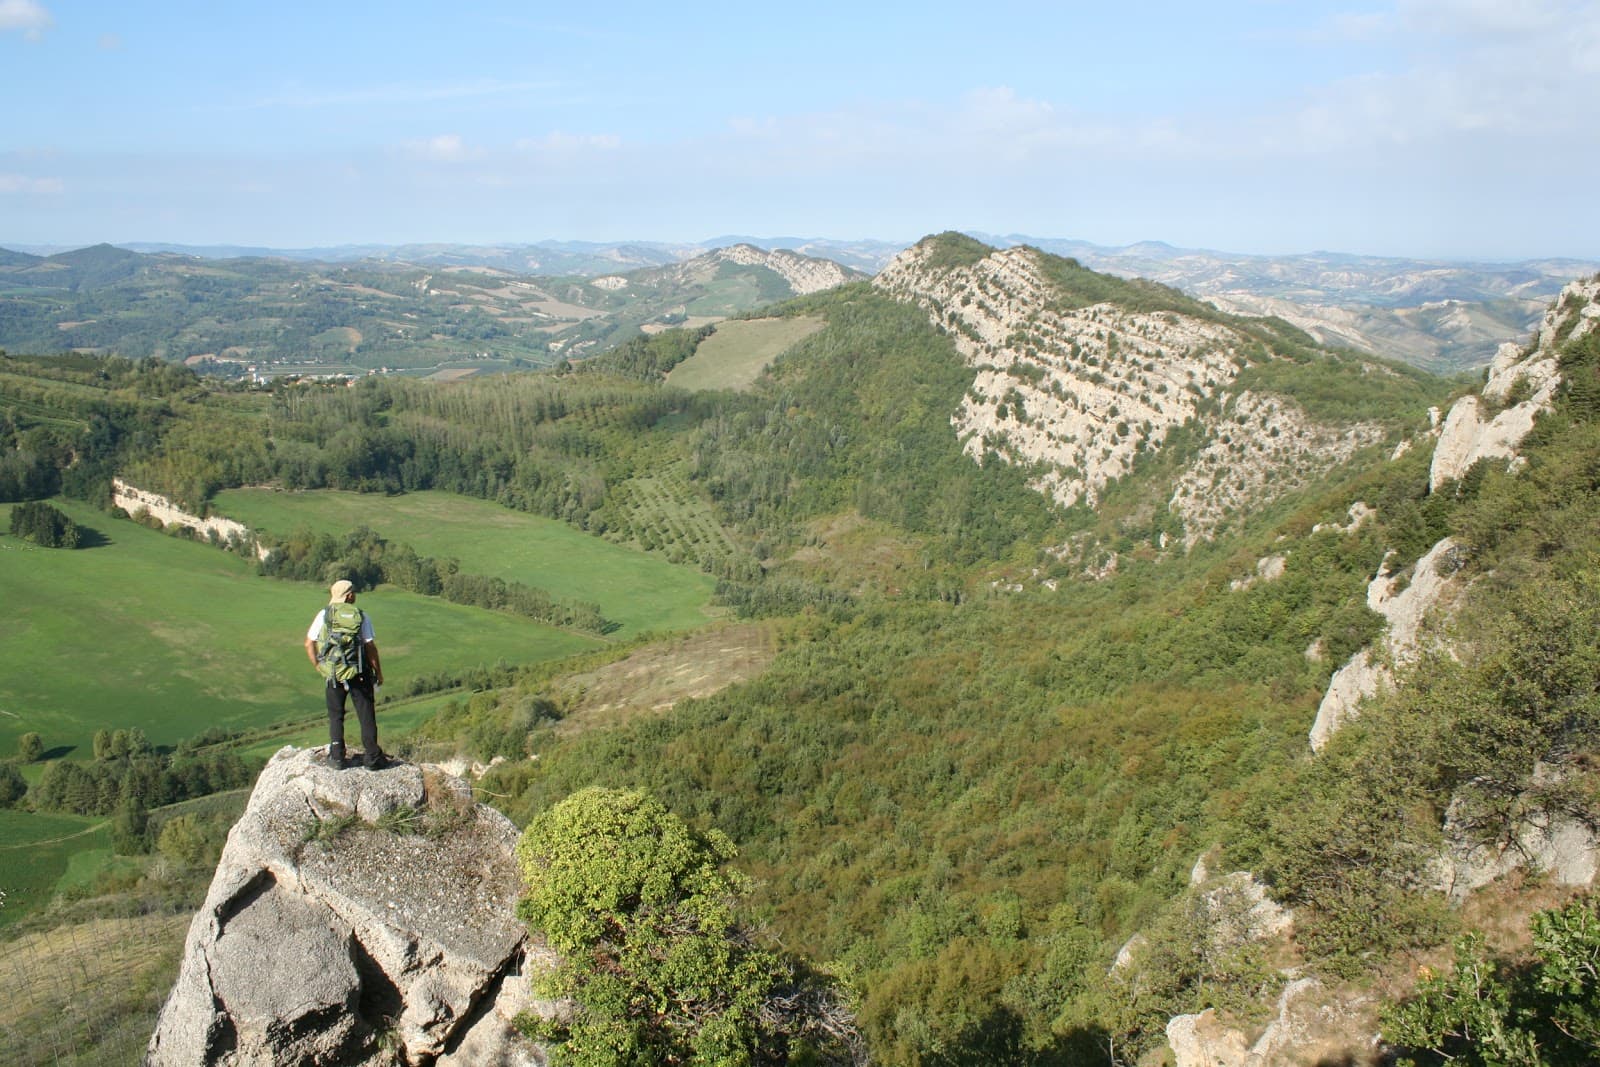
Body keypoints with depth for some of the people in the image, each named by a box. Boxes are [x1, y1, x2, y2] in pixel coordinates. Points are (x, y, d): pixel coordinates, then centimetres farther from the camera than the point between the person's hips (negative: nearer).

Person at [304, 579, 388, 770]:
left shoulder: (323, 615, 0)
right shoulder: (361, 617, -6)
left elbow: (309, 644, -1)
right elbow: (370, 647, -9)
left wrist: (317, 666, 12)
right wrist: (378, 672, 0)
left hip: (333, 673, 2)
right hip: (359, 672, -2)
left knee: (336, 715, 14)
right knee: (366, 715, 6)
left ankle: (337, 756, 13)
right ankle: (372, 757, 7)